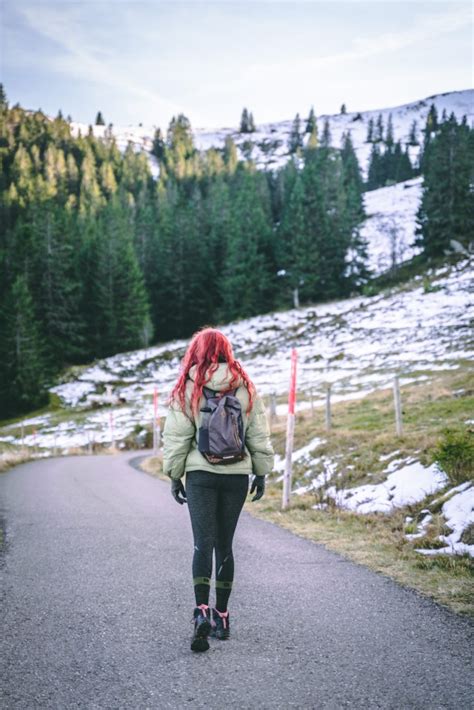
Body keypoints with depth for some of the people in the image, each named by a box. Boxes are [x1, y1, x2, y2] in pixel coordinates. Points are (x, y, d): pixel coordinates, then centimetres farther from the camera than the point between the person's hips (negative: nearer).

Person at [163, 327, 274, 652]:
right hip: (237, 475, 3)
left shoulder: (188, 389, -3)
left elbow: (177, 437, -2)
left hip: (201, 474, -2)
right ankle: (222, 616, 17)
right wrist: (261, 472, 14)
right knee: (225, 544, 11)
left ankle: (202, 612, -19)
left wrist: (174, 475, 6)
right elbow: (259, 436, 6)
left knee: (203, 543, -3)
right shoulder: (245, 388, 4)